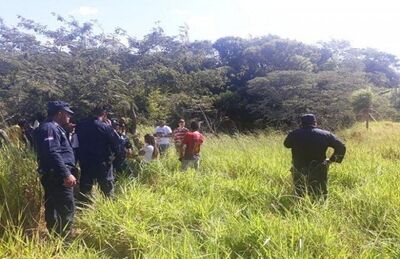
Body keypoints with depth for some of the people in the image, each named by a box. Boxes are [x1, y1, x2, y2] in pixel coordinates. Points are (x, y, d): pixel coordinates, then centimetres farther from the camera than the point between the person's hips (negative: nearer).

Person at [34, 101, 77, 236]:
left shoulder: (55, 128, 20)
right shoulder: (49, 128, -13)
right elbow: (52, 154, -25)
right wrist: (66, 174, -28)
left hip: (55, 176, 11)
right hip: (57, 176, -11)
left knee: (53, 208, 16)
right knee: (67, 208, -10)